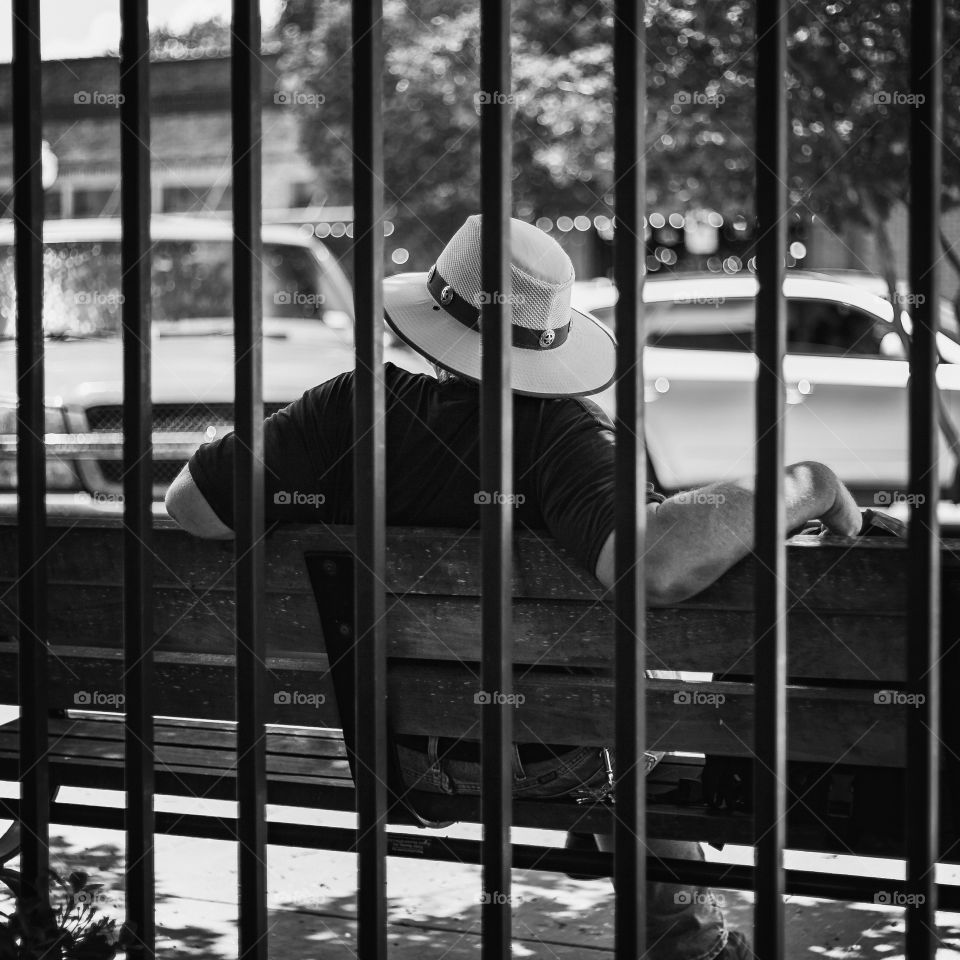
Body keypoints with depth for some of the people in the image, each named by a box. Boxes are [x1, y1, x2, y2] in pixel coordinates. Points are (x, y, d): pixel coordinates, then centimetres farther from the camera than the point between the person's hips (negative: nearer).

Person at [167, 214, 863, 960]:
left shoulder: (353, 409, -23)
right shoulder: (562, 432, -33)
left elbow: (189, 503, -17)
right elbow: (652, 566, -50)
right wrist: (805, 486, -36)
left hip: (411, 753, 4)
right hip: (560, 757, -3)